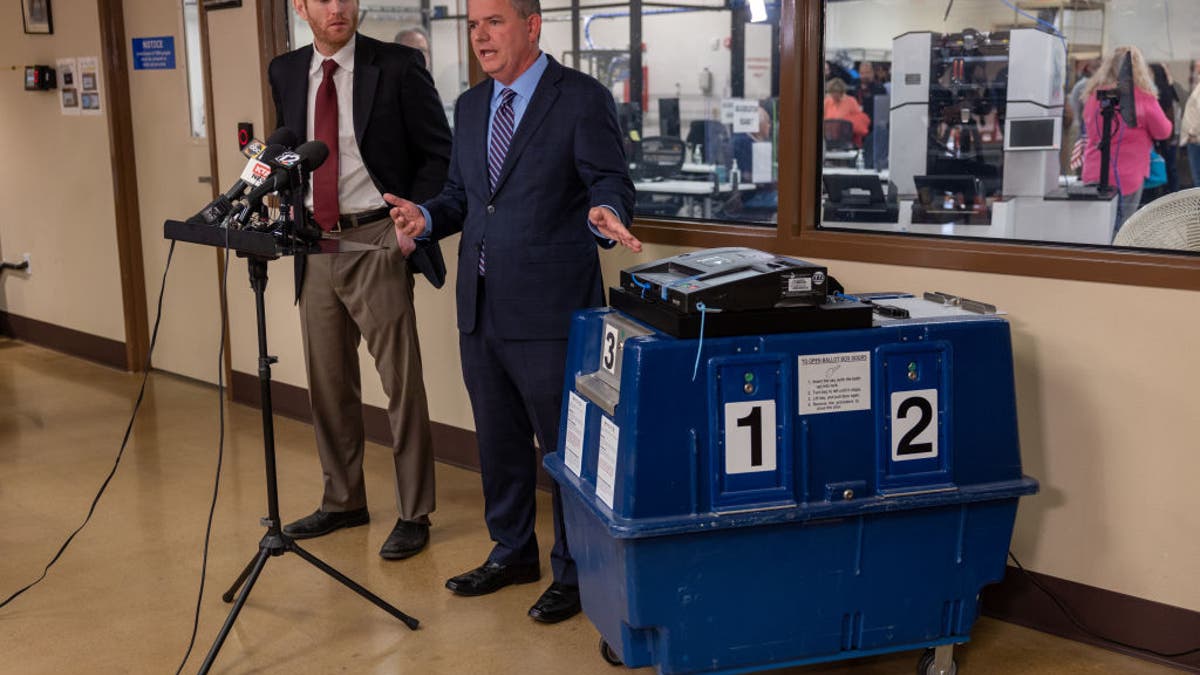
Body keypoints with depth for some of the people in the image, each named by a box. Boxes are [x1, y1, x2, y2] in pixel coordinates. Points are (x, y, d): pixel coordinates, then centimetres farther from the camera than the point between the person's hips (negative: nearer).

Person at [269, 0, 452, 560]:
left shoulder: (397, 66, -7)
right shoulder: (286, 72, 9)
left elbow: (439, 153, -4)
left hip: (375, 240, -5)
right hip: (314, 243, 6)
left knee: (401, 381, -1)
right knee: (327, 381, 14)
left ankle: (413, 515, 11)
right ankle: (342, 502, 30)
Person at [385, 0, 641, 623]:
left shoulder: (583, 100, -7)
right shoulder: (470, 106, 14)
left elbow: (611, 183, -11)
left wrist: (605, 213, -33)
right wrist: (426, 217, -2)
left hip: (549, 310, -7)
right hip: (481, 308, 7)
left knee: (565, 444, 4)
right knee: (498, 439, 18)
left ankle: (575, 572, 20)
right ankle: (512, 553, 36)